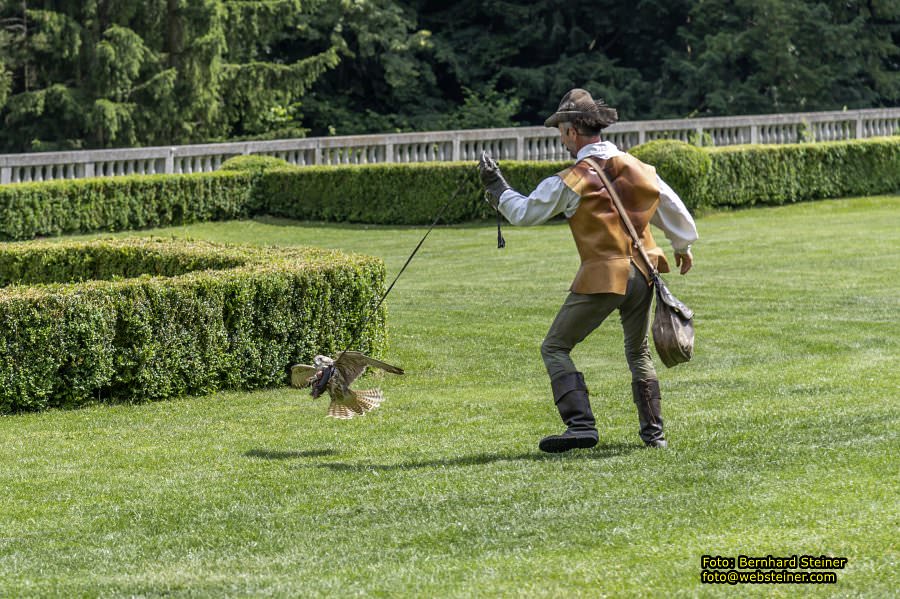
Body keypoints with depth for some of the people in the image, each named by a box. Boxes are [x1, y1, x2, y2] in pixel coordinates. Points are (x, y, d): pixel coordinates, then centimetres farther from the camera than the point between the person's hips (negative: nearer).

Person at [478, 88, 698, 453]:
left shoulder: (572, 181, -10)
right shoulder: (638, 169, 6)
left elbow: (525, 213, 0)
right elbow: (675, 211, 16)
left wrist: (496, 187, 16)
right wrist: (683, 248, 34)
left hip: (601, 278, -6)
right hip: (642, 274, 6)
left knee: (555, 348, 3)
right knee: (638, 352, 23)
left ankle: (581, 425, -11)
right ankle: (653, 431, 21)